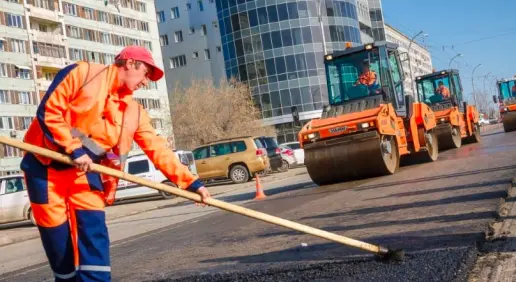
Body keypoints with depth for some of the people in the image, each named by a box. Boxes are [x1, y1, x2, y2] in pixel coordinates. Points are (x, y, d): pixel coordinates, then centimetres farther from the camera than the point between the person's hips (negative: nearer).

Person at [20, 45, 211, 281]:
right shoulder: (82, 73, -9)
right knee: (59, 241, 1)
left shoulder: (134, 112, 6)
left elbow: (158, 149, 3)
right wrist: (74, 149, -19)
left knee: (93, 235, -8)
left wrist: (191, 182, -4)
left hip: (85, 171, 4)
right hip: (46, 165, -4)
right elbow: (48, 111, -13)